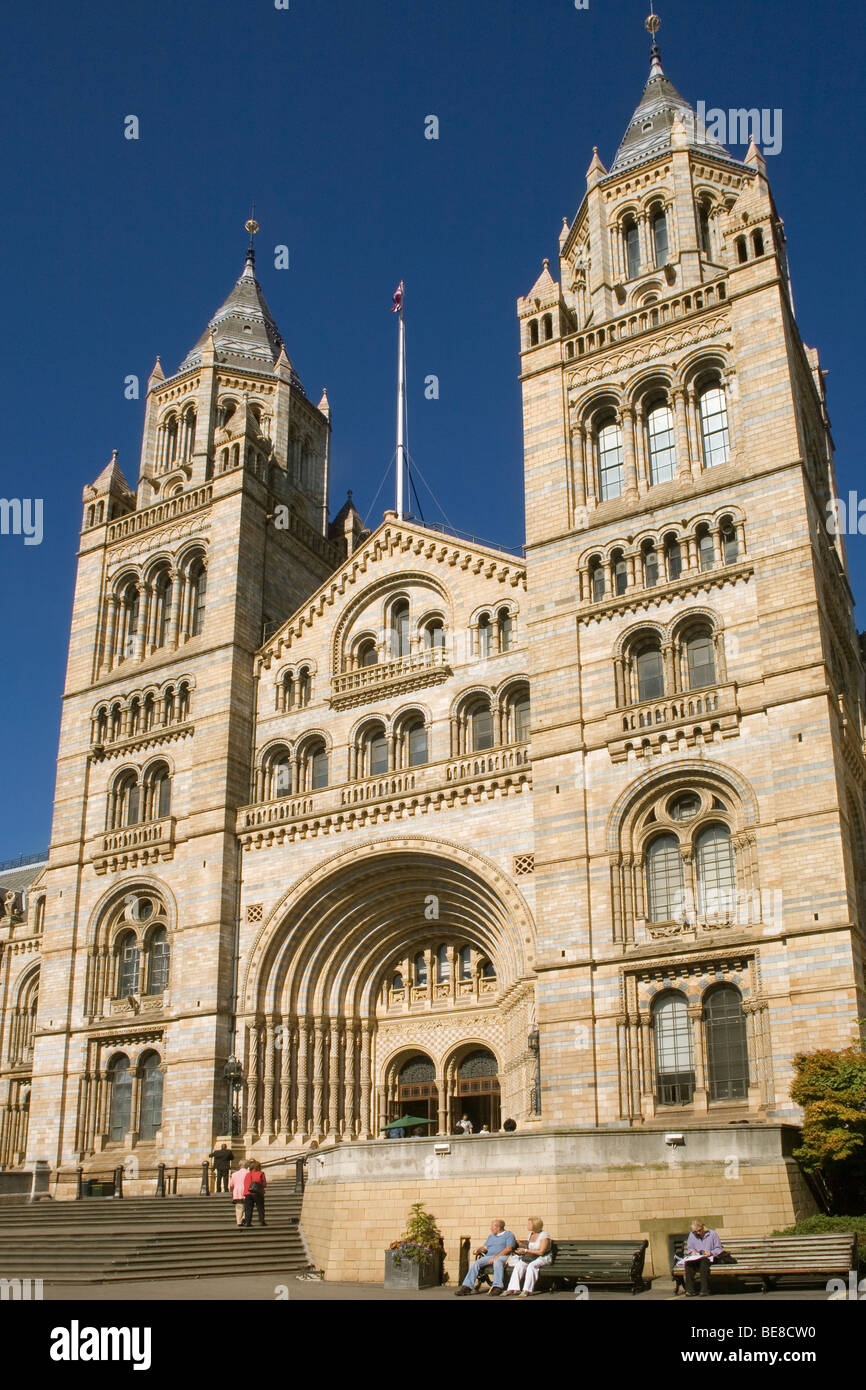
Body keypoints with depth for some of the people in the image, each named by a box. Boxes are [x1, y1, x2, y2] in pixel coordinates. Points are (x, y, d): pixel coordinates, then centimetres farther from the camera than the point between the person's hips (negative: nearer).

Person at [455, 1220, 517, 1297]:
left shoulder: (509, 1235, 10)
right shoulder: (491, 1236, 31)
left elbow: (509, 1249, -5)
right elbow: (485, 1247, 22)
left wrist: (495, 1257, -14)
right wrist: (478, 1250, -2)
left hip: (502, 1256, -6)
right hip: (489, 1257, 6)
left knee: (497, 1262, -42)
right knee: (475, 1263, -23)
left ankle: (497, 1287, -53)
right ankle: (467, 1287, -32)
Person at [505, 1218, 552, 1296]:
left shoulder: (544, 1235, -11)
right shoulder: (530, 1234, 12)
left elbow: (541, 1252, -18)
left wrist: (526, 1250, -17)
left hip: (543, 1258, -6)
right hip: (531, 1257, 6)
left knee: (531, 1265, -37)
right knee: (519, 1265, -22)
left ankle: (527, 1290, -38)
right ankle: (511, 1289, -30)